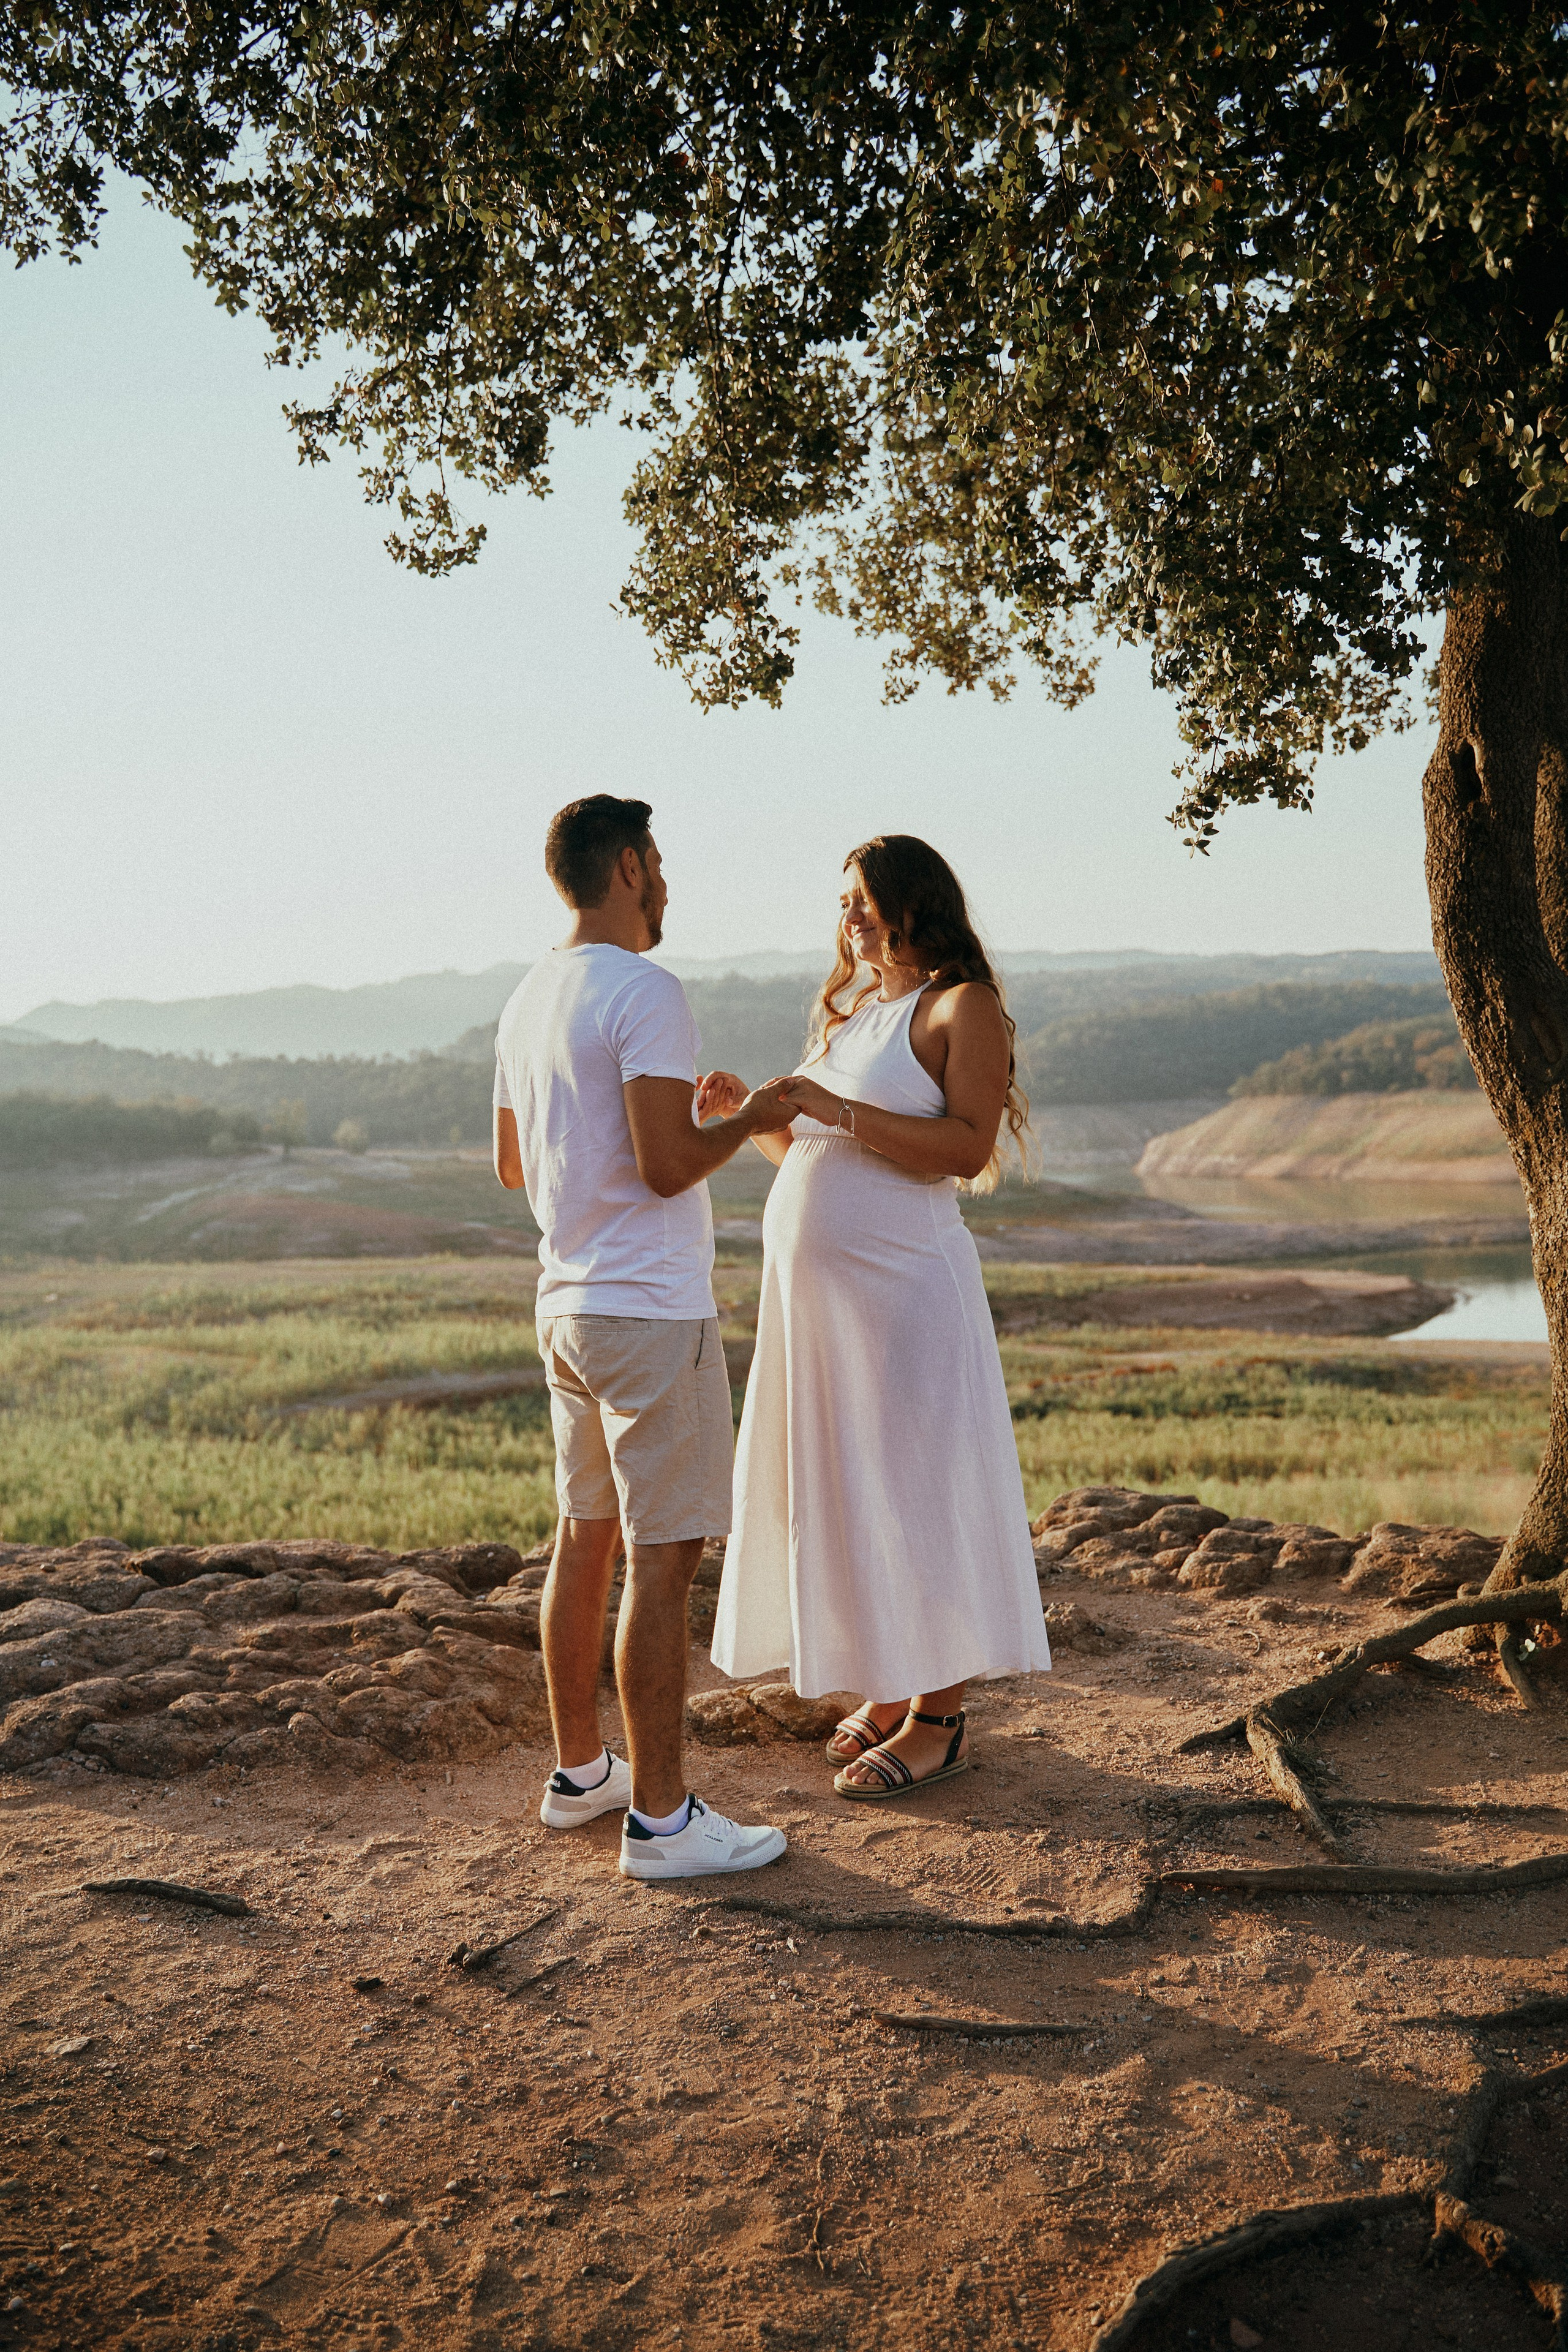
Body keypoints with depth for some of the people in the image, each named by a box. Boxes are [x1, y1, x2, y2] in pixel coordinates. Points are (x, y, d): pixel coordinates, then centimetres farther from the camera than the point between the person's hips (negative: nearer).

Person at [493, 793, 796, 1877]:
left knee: (587, 1539, 17)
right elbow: (668, 1166, -24)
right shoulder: (647, 993, -15)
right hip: (650, 1311, -9)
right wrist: (747, 1119, -5)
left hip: (568, 1306, 9)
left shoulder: (530, 1000, 12)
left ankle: (580, 1770, 28)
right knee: (662, 1561, -4)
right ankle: (660, 1817, 3)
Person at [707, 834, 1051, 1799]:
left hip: (901, 1285, -8)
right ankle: (891, 1691, 26)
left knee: (916, 1495, -2)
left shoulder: (964, 1005, -6)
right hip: (819, 1289, 8)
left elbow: (968, 1149, -19)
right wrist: (747, 1114, 7)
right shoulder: (854, 1013, 19)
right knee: (845, 1495, 13)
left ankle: (941, 1718, 9)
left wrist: (838, 1109, -21)